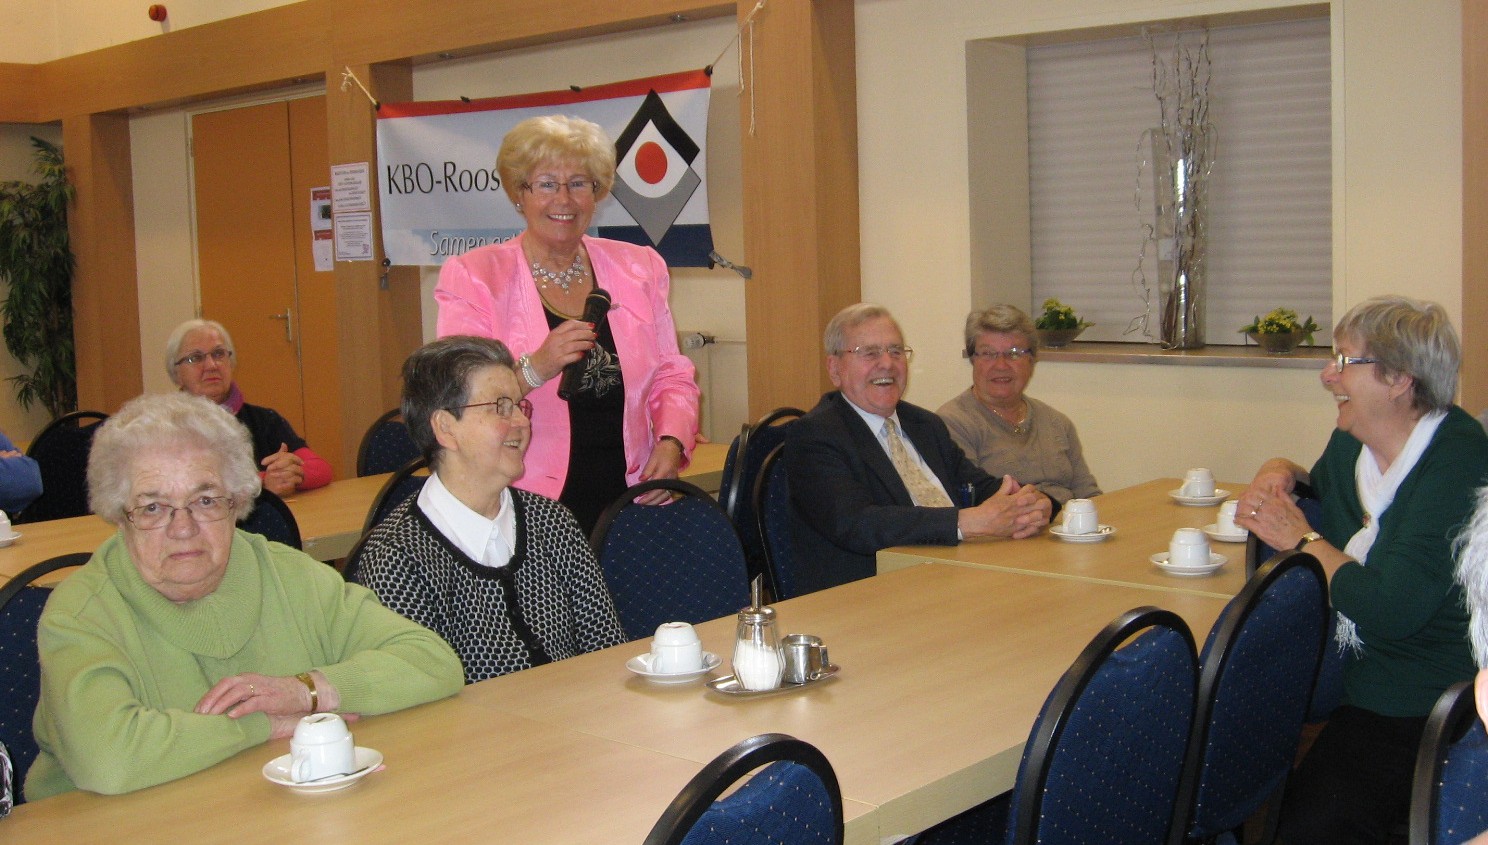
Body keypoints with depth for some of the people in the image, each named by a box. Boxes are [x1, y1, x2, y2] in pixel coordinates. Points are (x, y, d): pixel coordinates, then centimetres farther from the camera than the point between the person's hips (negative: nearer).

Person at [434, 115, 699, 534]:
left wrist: (671, 443, -3)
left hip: (628, 501, 3)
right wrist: (533, 369, -24)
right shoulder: (474, 277, 0)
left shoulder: (638, 268, 12)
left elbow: (671, 376, 16)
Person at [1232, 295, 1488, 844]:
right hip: (1353, 681, 7)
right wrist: (1284, 475, 6)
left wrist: (1303, 539, -9)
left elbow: (1389, 609, -24)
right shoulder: (1351, 444, 8)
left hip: (1424, 712, -7)